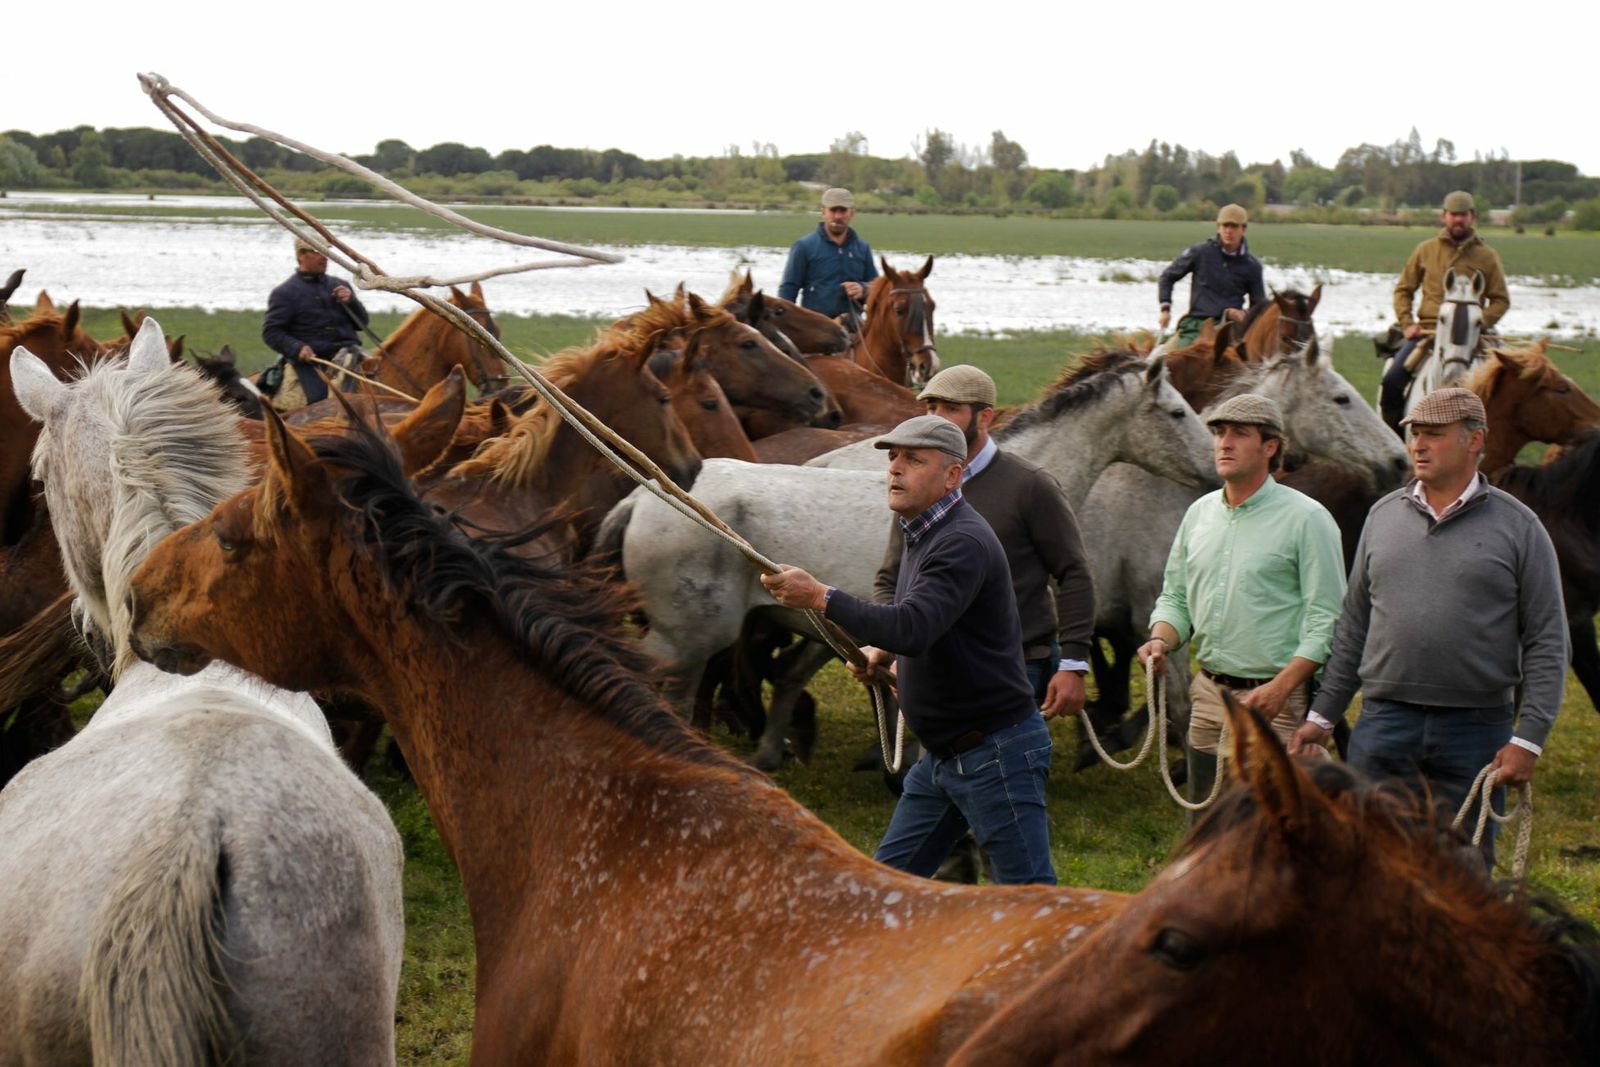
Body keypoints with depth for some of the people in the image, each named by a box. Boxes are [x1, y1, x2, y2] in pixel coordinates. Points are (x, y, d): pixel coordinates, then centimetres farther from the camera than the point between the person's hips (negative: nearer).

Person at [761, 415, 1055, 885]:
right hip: (941, 755, 10)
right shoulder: (922, 535, 11)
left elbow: (912, 628, -35)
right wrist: (883, 652, 11)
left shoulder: (964, 542, -20)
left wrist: (819, 595, -35)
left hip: (997, 753, -10)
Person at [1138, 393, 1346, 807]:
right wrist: (1161, 640, -1)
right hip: (1209, 695, 6)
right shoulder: (1199, 513, 12)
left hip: (1276, 700, -6)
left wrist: (1281, 688, -19)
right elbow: (1175, 597, 20)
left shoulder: (1306, 518, -7)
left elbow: (1327, 618, -11)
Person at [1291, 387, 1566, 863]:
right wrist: (1322, 715, 13)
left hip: (1475, 730, -3)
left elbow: (1546, 644, -2)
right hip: (1384, 723, 3)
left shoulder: (1517, 527, 0)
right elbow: (1352, 627, 16)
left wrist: (1528, 739, -9)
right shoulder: (1383, 515, 10)